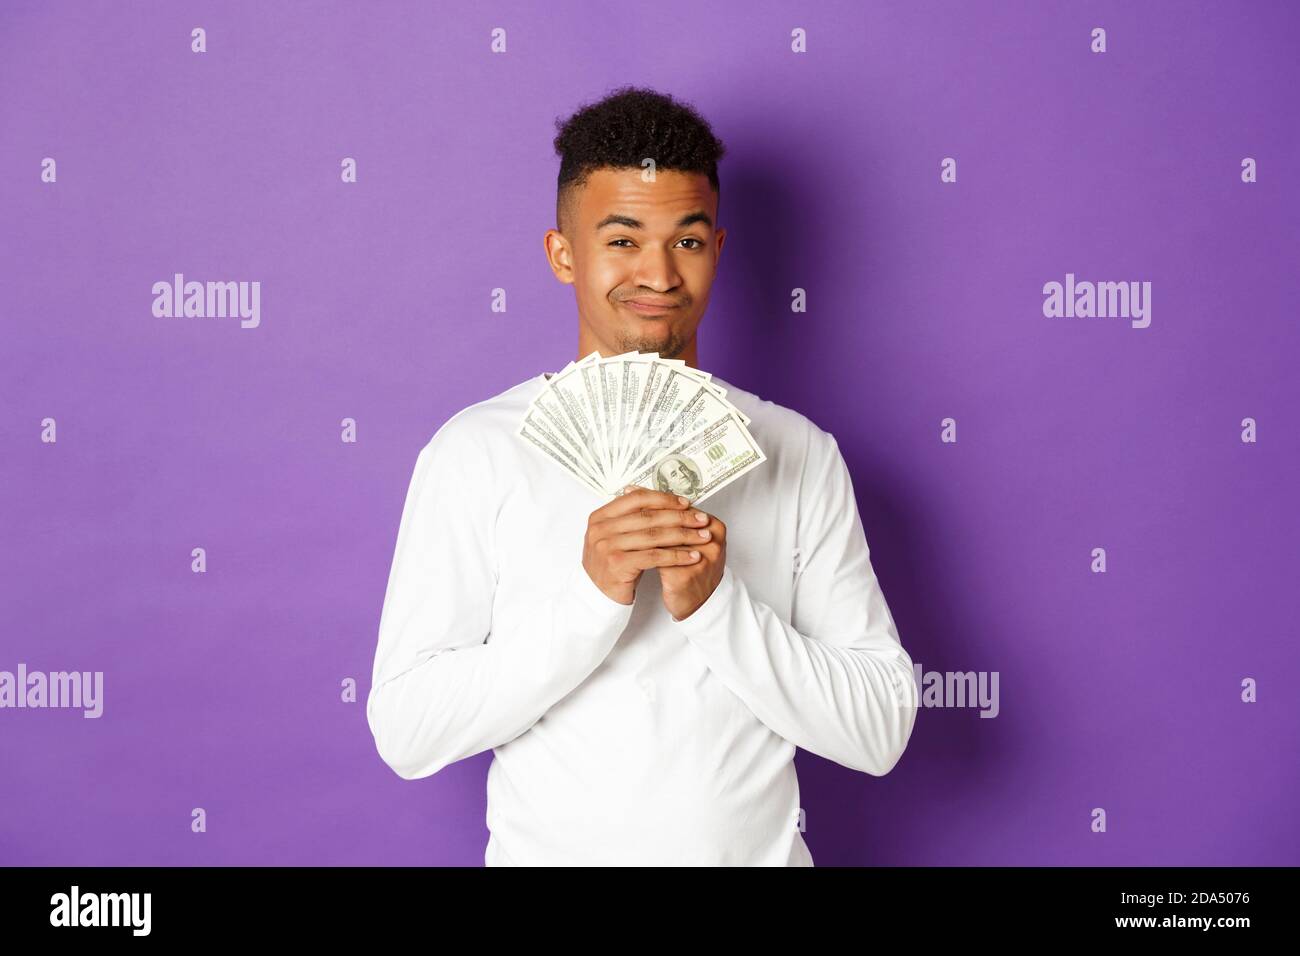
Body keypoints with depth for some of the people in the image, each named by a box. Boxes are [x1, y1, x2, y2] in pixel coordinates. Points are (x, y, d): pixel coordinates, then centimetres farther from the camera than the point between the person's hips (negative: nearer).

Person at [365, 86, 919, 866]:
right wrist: (591, 597, -24)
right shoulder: (477, 451, -9)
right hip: (547, 847, -1)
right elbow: (405, 733, -14)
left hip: (759, 847, 2)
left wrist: (717, 604, -21)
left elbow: (880, 730, -8)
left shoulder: (799, 455, -4)